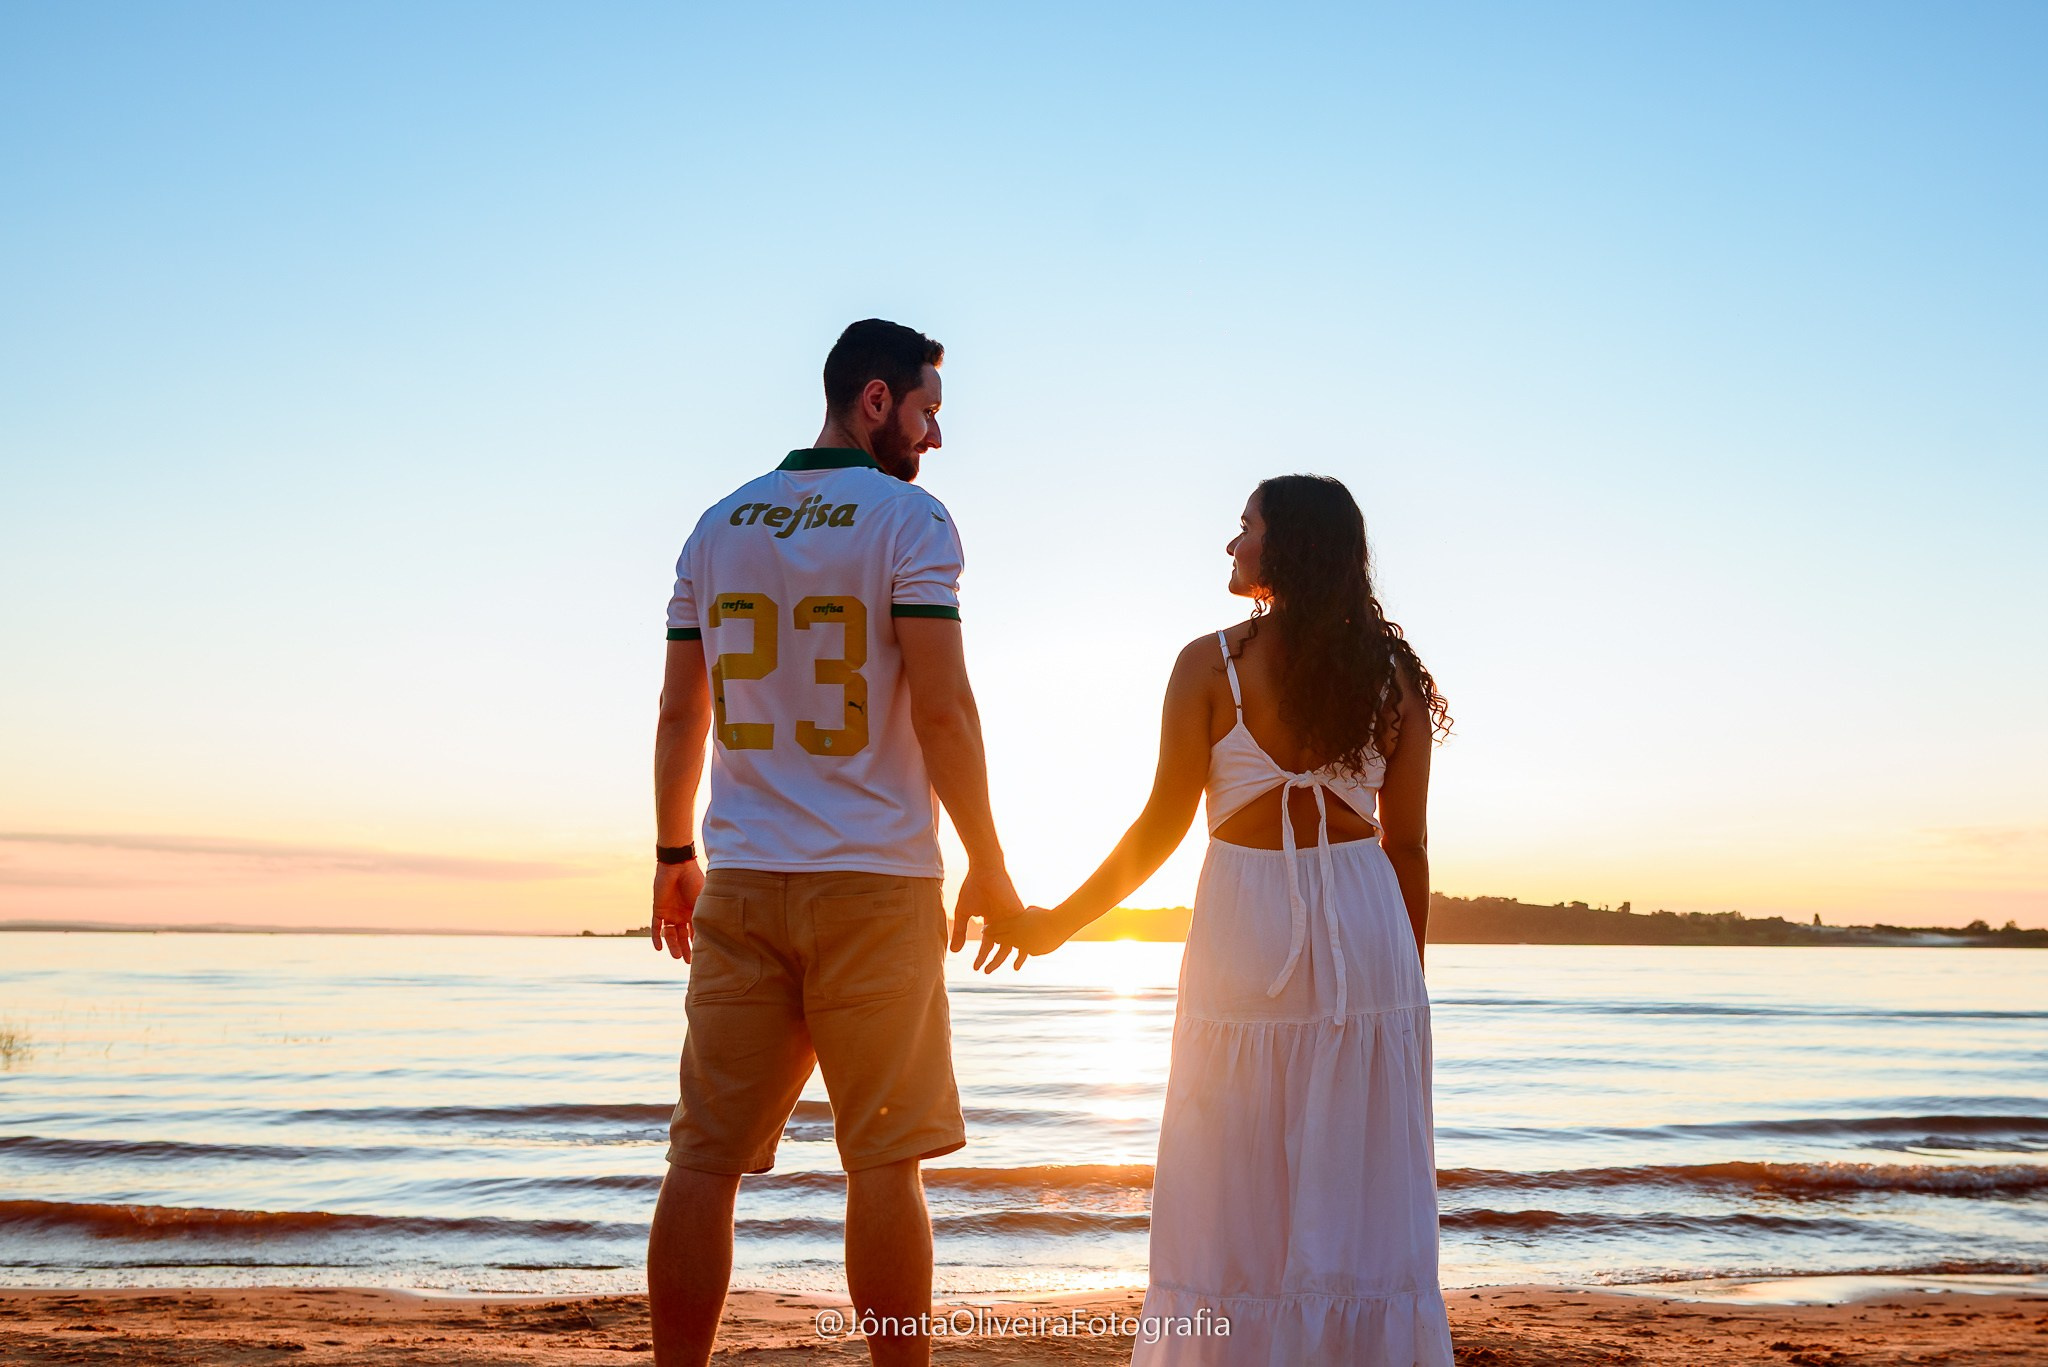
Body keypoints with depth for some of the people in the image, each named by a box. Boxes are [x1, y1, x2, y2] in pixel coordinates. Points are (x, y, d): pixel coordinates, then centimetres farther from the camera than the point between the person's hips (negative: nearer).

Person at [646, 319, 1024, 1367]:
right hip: (875, 880, -4)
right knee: (884, 1161, 2)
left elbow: (679, 713, 12)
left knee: (705, 1156, 5)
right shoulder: (910, 518, -4)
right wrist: (988, 869, -4)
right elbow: (941, 707, -11)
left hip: (739, 882, 5)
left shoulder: (718, 525, 12)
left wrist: (675, 858, 20)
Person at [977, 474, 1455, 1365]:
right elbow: (1407, 846, 5)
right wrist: (1408, 978, 15)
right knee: (1366, 1200, 7)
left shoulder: (1211, 663, -4)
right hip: (1365, 932, 2)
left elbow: (1161, 828, -5)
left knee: (1236, 1202, 7)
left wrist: (1056, 924, 6)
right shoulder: (1393, 674, 5)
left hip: (1244, 930, -2)